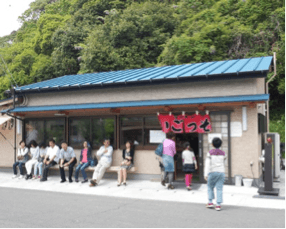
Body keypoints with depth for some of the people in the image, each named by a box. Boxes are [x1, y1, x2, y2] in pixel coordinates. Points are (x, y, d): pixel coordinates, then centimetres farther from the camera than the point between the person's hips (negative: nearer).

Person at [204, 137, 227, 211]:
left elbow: (207, 164, -10)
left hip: (212, 172, -2)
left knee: (210, 187, 15)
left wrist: (206, 174, -11)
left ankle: (210, 202, 11)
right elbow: (224, 163, 16)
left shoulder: (210, 153, -5)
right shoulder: (223, 153, 4)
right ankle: (218, 205, -2)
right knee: (219, 189, 2)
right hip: (221, 172, 2)